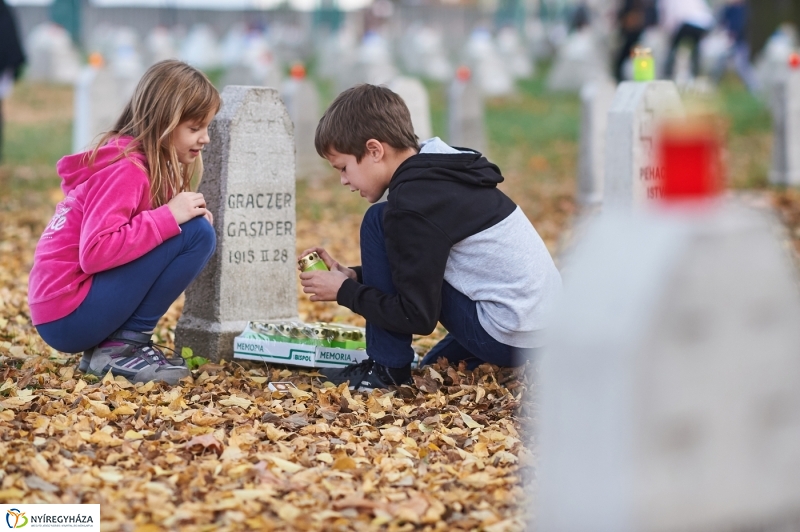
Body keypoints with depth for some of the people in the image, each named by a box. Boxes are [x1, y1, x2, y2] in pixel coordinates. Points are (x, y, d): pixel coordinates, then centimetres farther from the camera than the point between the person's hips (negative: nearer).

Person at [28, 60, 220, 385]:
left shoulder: (148, 162, 12)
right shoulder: (126, 169, -16)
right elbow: (94, 252, -26)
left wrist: (182, 214, -4)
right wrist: (170, 217, -22)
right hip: (68, 315, -9)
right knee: (196, 234, -15)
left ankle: (113, 344, 8)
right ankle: (121, 348, -9)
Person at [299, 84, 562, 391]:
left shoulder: (413, 203, -18)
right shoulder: (437, 174, 11)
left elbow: (418, 316, -17)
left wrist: (343, 292, -6)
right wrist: (353, 276, 13)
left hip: (507, 337, -10)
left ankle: (387, 369, -1)